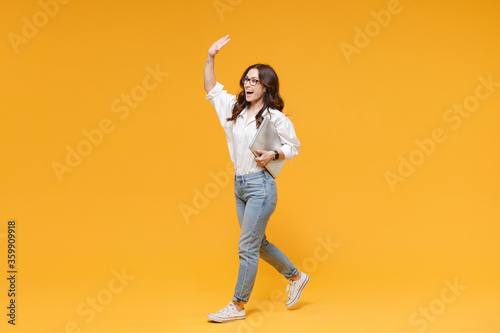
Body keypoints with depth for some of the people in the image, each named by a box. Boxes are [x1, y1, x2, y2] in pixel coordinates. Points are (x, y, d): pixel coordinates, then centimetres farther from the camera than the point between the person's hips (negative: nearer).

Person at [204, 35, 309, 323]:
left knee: (247, 247, -3)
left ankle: (238, 306, 10)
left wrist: (272, 155, -20)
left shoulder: (276, 118, -10)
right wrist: (211, 57, 4)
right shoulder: (235, 108, 7)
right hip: (240, 185, 7)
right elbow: (211, 88, 14)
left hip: (260, 186, -7)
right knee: (259, 244, 17)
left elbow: (293, 146, -2)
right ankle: (296, 277, 37)